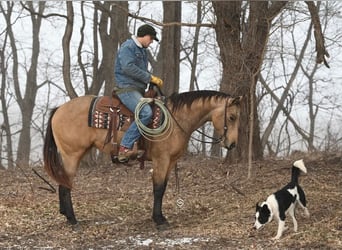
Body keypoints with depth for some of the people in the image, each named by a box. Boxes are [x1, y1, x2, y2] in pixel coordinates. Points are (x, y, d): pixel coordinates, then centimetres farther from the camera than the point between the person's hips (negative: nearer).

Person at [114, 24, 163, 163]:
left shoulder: (143, 51, 23)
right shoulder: (128, 47, -7)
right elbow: (128, 68, -21)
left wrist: (154, 80, 6)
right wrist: (149, 77, -17)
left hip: (138, 89, 10)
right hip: (127, 88, -10)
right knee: (146, 113, -29)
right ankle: (125, 147, -28)